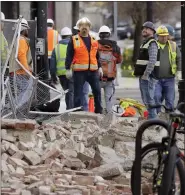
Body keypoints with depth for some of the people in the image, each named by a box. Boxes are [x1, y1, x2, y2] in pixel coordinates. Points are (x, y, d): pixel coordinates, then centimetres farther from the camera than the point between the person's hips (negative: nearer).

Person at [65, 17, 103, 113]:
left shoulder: (94, 40, 14)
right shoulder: (74, 40, 0)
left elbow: (97, 56, 21)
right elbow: (69, 56, -3)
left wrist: (99, 67, 15)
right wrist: (68, 69, -9)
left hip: (93, 71, 4)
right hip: (79, 71, -4)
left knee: (97, 91, 5)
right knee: (78, 92, 0)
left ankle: (99, 110, 15)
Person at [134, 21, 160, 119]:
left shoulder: (152, 44, -13)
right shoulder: (145, 43, 20)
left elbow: (152, 61, -23)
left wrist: (146, 74, -25)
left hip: (148, 76, -11)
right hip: (143, 76, 11)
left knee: (149, 99, -11)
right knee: (145, 99, 15)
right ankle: (151, 117, 21)